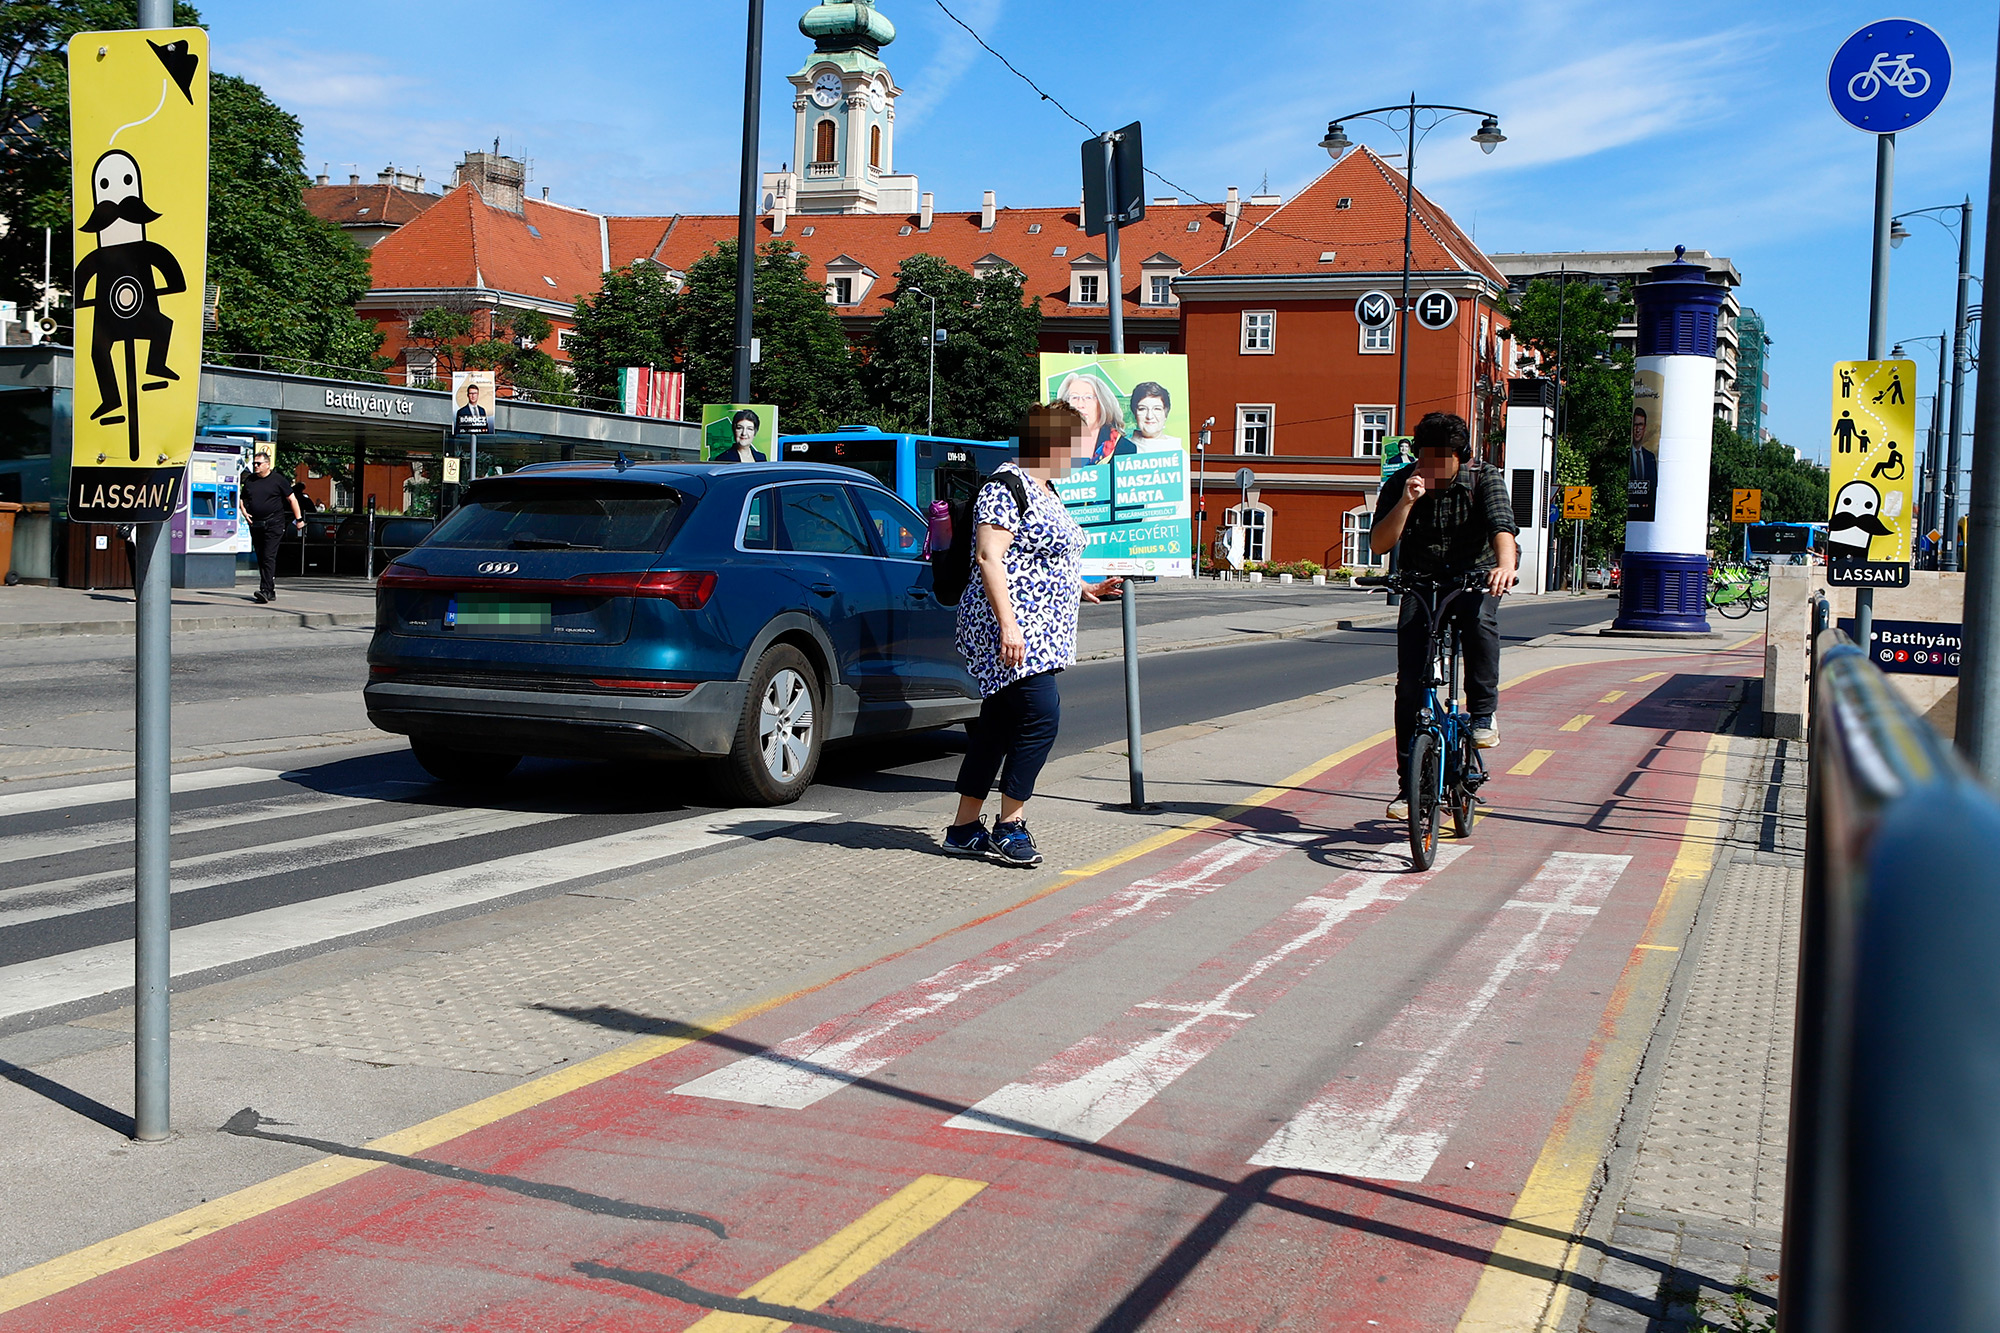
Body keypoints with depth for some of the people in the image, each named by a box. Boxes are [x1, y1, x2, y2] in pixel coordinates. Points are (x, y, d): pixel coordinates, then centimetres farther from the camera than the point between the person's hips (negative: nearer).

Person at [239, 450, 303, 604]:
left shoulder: (278, 480, -2)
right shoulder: (249, 481, 12)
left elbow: (292, 499, 1)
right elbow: (242, 498, 24)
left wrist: (299, 519, -2)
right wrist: (245, 512, 5)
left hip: (273, 525, -6)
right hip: (255, 525, 6)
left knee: (268, 557, -15)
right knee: (261, 559, 8)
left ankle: (266, 590, -20)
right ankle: (271, 592, 16)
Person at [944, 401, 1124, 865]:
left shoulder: (1045, 491, 19)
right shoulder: (1006, 487, -12)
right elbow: (989, 557, -20)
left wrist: (1083, 589, 25)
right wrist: (1007, 624, -26)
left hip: (1040, 632, 10)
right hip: (1011, 630, -10)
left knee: (997, 727, 10)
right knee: (1040, 717, -15)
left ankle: (965, 828, 15)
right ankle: (1009, 826, -8)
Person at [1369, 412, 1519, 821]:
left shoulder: (1484, 480, -11)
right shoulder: (1401, 483, -7)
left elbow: (1502, 527, -28)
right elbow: (1378, 545, -16)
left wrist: (1505, 564, -49)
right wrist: (1406, 502, -31)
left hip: (1475, 580, -1)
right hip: (1420, 585, 1)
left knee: (1479, 619, -37)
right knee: (1409, 685, -9)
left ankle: (1484, 712, -15)